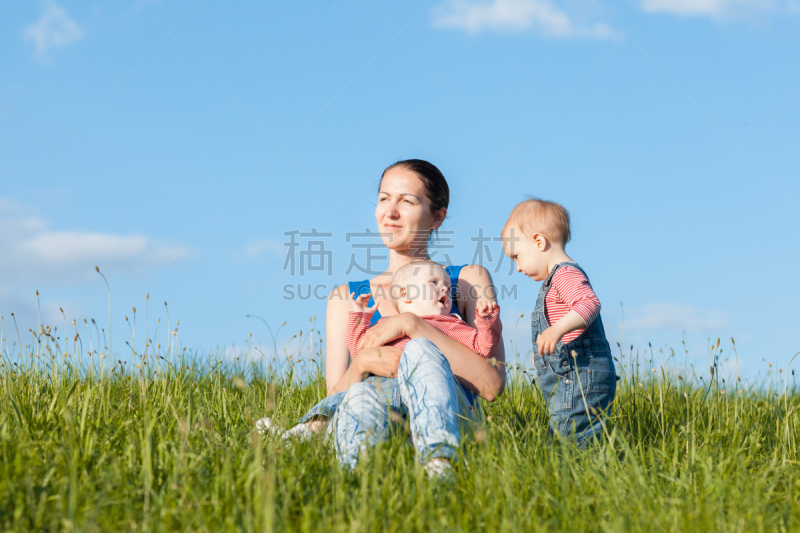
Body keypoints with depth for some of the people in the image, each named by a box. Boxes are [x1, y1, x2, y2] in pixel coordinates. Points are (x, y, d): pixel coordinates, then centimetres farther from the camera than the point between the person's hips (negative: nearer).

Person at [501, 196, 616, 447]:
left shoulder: (566, 274, -11)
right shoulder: (556, 279, 23)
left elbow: (589, 303, -28)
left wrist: (558, 329, -39)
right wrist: (543, 349, 40)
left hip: (581, 376, -11)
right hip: (566, 379, 11)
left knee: (573, 439, -17)